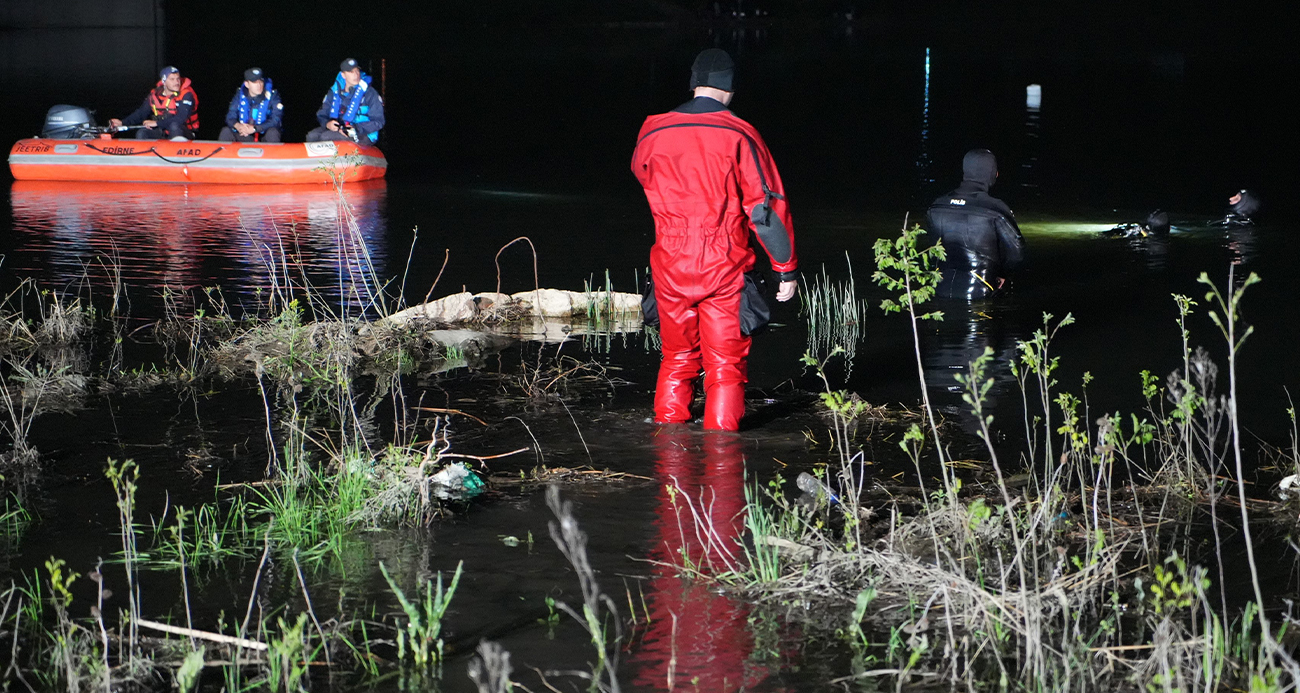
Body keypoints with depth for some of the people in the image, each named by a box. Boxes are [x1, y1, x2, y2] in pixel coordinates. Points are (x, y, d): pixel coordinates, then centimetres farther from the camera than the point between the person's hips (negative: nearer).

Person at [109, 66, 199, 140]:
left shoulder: (186, 95, -14)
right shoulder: (155, 95, 3)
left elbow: (180, 119, -25)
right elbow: (141, 113, 9)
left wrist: (156, 123, -24)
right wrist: (122, 122, -5)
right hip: (163, 132, 5)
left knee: (174, 126, -36)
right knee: (141, 133, -16)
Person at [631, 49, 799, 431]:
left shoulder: (653, 132, 1)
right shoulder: (738, 135, -9)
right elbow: (767, 205, -10)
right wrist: (787, 269, -5)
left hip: (670, 266, 3)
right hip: (725, 267, -3)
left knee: (677, 358, 17)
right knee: (725, 363, 6)